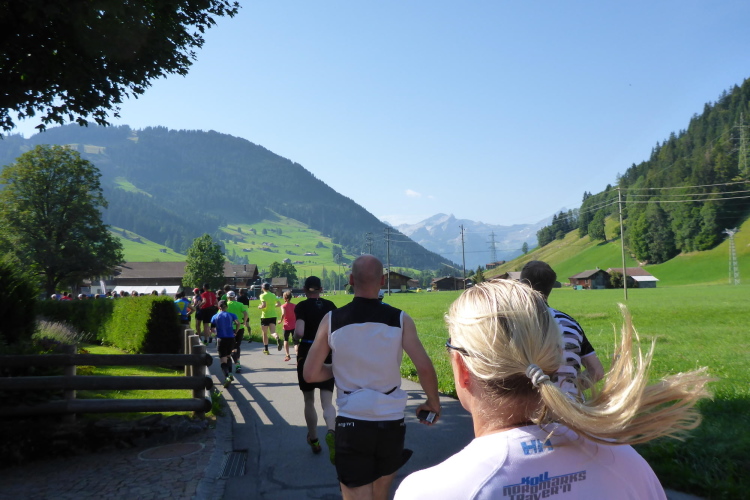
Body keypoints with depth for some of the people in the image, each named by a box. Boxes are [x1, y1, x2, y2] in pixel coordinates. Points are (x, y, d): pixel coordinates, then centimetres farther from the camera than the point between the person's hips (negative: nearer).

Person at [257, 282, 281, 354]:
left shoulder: (263, 295, -9)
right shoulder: (273, 295, 8)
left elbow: (264, 305, -22)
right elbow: (279, 304, 7)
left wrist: (260, 307, -3)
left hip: (265, 316, -4)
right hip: (273, 315, 4)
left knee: (265, 333, 11)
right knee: (273, 332, -3)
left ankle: (266, 349, 19)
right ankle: (277, 338, -38)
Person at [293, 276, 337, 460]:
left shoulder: (302, 306, -6)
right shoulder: (330, 305, 3)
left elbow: (299, 331, -19)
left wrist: (295, 339, 2)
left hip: (306, 355, -2)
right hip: (327, 355, 2)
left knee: (309, 401, 16)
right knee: (327, 402, 1)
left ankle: (314, 441, 27)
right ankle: (331, 432, -28)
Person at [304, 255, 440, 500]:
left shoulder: (332, 320, -6)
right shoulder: (400, 319, -7)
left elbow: (310, 374, -4)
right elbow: (424, 368, -12)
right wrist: (433, 402, 5)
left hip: (351, 423, -1)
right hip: (391, 422, 1)